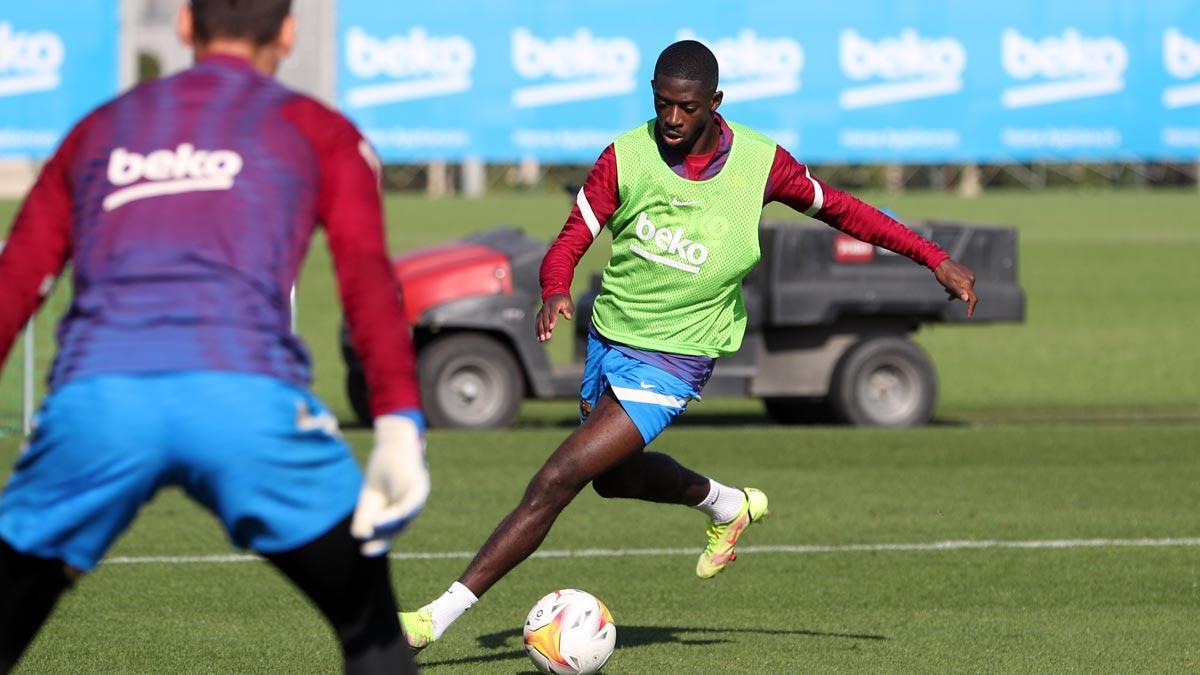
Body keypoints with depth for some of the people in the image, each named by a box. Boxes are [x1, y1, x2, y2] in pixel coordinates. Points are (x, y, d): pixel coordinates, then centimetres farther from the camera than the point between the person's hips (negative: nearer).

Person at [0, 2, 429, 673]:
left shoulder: (97, 130, 30)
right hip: (246, 392, -2)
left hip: (93, 397, 2)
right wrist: (402, 427, -4)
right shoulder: (318, 131, 21)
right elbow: (367, 274, 4)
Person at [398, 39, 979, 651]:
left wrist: (935, 259, 3)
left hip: (672, 361, -5)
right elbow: (570, 244, -9)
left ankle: (440, 616, -12)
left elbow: (837, 209, 3)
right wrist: (556, 292, -33)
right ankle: (727, 506, 57)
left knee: (555, 482, -15)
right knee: (614, 475, 29)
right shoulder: (624, 158, -12)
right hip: (606, 340, 5)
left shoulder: (759, 163, -13)